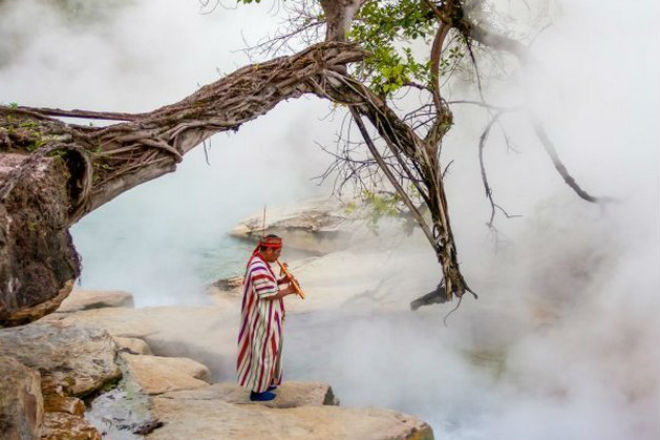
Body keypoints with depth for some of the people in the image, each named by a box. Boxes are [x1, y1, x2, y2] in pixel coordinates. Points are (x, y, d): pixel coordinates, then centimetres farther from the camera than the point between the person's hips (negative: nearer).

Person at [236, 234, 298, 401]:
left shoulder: (258, 261, 5)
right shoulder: (259, 269, -28)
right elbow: (268, 295, -25)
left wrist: (281, 281, 0)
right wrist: (288, 290, -13)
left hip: (265, 316, 10)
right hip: (262, 319, -10)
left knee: (267, 349, 22)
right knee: (263, 351, 2)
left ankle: (263, 382, 36)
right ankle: (257, 391, 15)